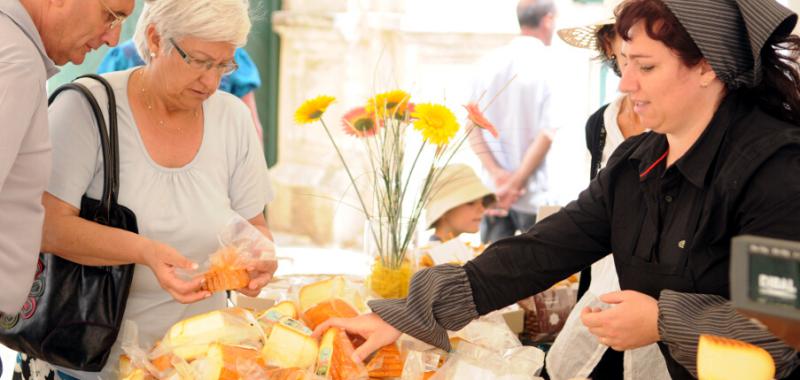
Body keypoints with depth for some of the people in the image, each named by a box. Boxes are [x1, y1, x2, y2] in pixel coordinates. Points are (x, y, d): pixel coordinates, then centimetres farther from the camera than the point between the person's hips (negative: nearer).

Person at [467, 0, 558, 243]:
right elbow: (546, 134, -15)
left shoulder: (489, 63, 3)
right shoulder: (548, 66, -10)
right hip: (535, 195, -4)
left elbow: (473, 127, -1)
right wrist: (517, 182, -11)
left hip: (493, 188, 4)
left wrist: (497, 174, -6)